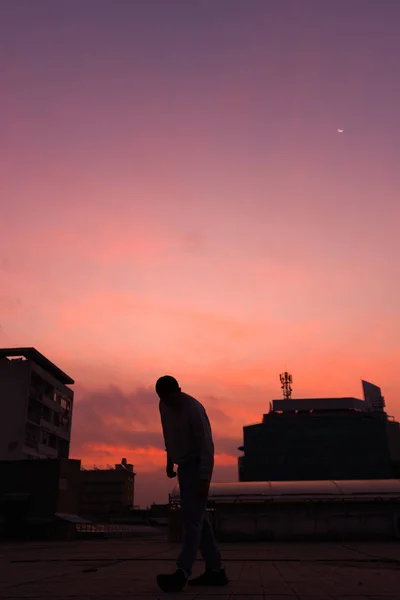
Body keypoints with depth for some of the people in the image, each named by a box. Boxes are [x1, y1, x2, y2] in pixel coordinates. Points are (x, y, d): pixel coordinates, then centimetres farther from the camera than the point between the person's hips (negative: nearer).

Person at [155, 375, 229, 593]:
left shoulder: (194, 409, -22)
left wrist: (204, 479, -26)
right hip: (183, 465, 8)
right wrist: (170, 461, 20)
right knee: (196, 516, 9)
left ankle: (183, 571, -23)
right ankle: (215, 570, 15)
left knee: (192, 516, -16)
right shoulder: (164, 405, 2)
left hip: (197, 465, -8)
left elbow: (206, 446, -22)